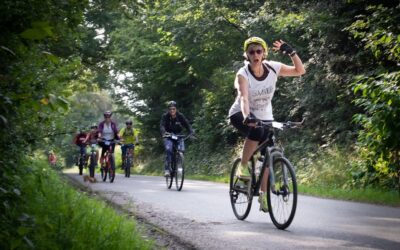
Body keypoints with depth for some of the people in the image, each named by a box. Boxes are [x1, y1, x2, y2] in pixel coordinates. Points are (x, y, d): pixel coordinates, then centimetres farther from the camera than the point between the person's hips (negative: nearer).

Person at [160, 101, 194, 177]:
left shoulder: (180, 116, -11)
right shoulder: (165, 116, -14)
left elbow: (187, 125, -17)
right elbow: (162, 125, -28)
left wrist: (191, 133, -36)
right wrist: (163, 132, -50)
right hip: (168, 136, -2)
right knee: (168, 149, -28)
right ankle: (167, 169, -24)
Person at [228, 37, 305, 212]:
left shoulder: (273, 68, -12)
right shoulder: (243, 74, -22)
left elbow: (300, 71, -9)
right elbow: (244, 98, -38)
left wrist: (291, 52, -23)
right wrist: (247, 117, -56)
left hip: (265, 116, 4)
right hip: (242, 115, -4)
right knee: (256, 132, -37)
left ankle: (263, 194, 8)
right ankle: (242, 167, -16)